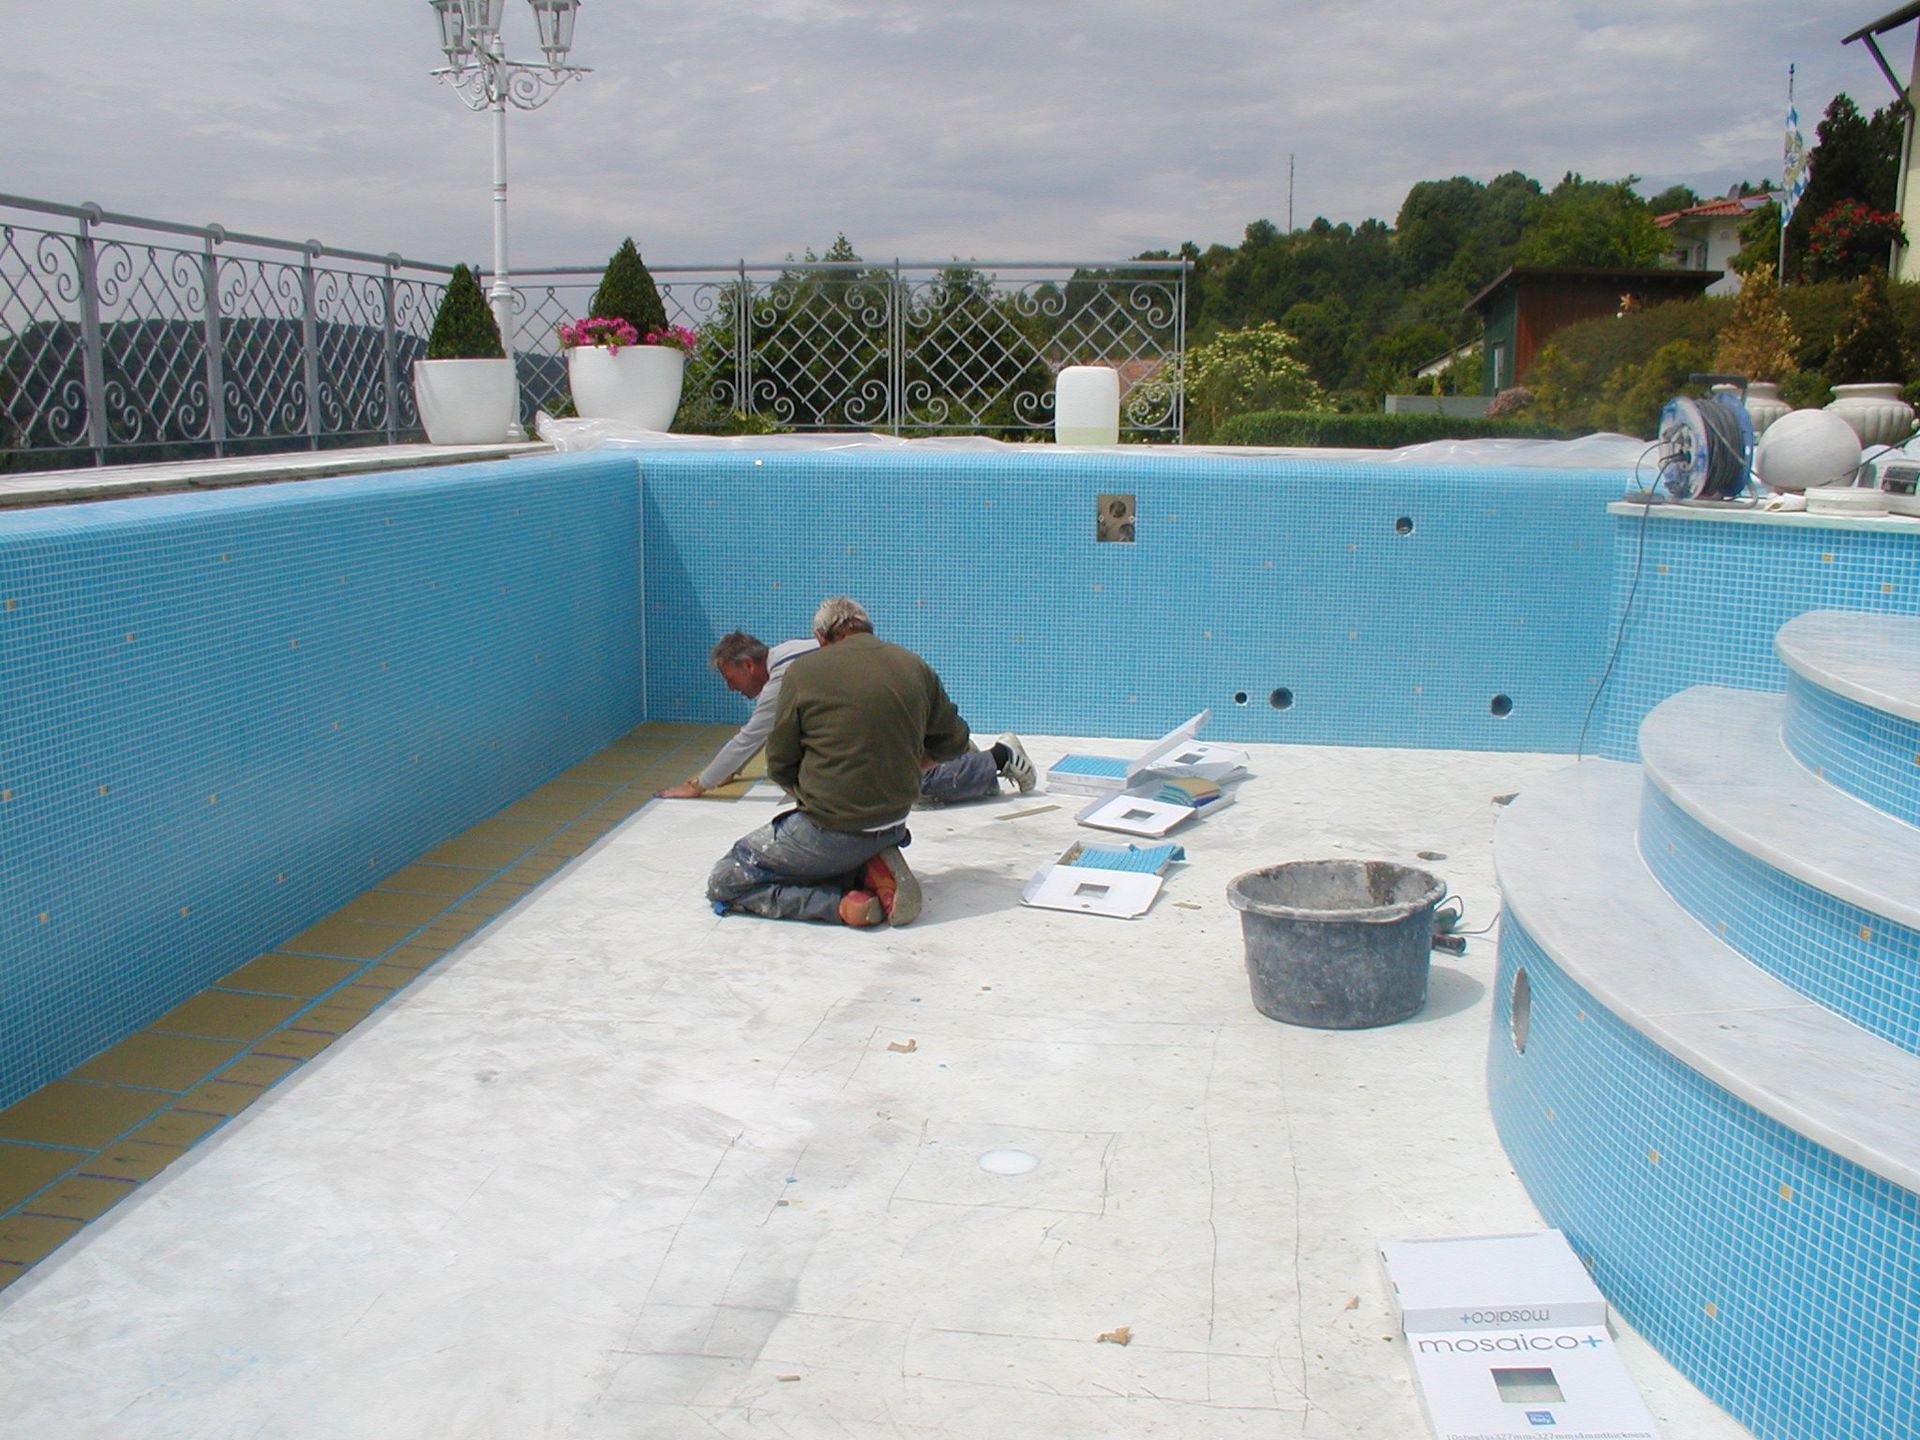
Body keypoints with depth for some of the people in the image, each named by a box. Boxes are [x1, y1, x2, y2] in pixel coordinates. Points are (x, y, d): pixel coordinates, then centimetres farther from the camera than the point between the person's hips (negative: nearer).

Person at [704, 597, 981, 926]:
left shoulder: (802, 671, -8)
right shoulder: (915, 667, 4)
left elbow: (780, 766, -2)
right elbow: (955, 742, 14)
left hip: (830, 831, -6)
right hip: (895, 823, 6)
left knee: (723, 882, 6)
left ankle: (844, 903, -10)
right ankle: (873, 872, 3)